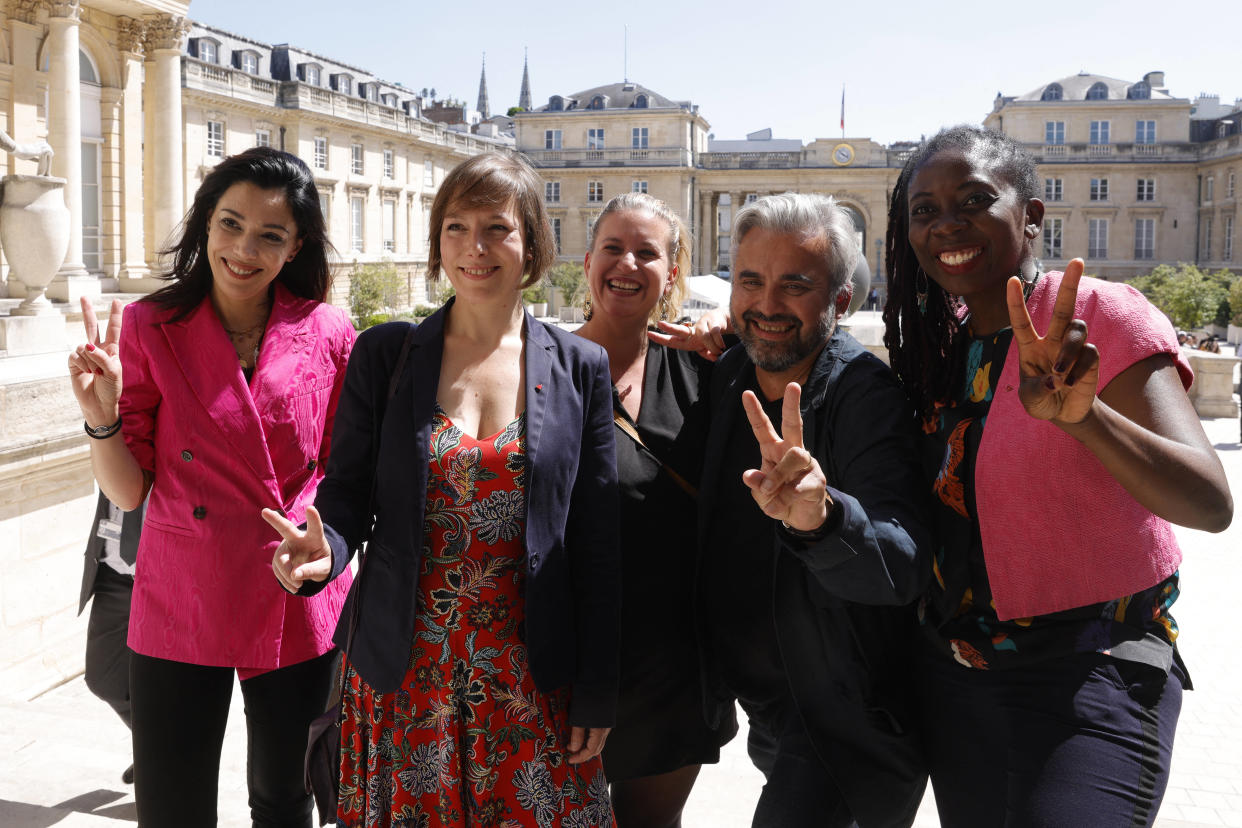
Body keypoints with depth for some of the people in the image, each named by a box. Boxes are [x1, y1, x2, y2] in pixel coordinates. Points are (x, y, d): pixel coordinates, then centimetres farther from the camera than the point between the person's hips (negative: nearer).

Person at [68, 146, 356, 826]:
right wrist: (102, 416, -20)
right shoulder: (149, 328, -4)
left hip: (299, 611, 1)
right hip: (181, 609, 0)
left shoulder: (328, 334, -3)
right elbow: (127, 491, -4)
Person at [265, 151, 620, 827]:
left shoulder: (580, 368, -1)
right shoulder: (384, 354, 0)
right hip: (402, 673, 1)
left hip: (529, 681, 0)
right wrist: (323, 549, -21)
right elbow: (347, 491, 3)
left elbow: (596, 542, -1)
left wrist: (596, 695, -1)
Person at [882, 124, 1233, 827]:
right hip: (955, 672, 6)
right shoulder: (938, 342, 5)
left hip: (1095, 669, -5)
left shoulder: (1101, 315, -12)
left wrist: (1080, 415, -42)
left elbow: (1211, 503, -22)